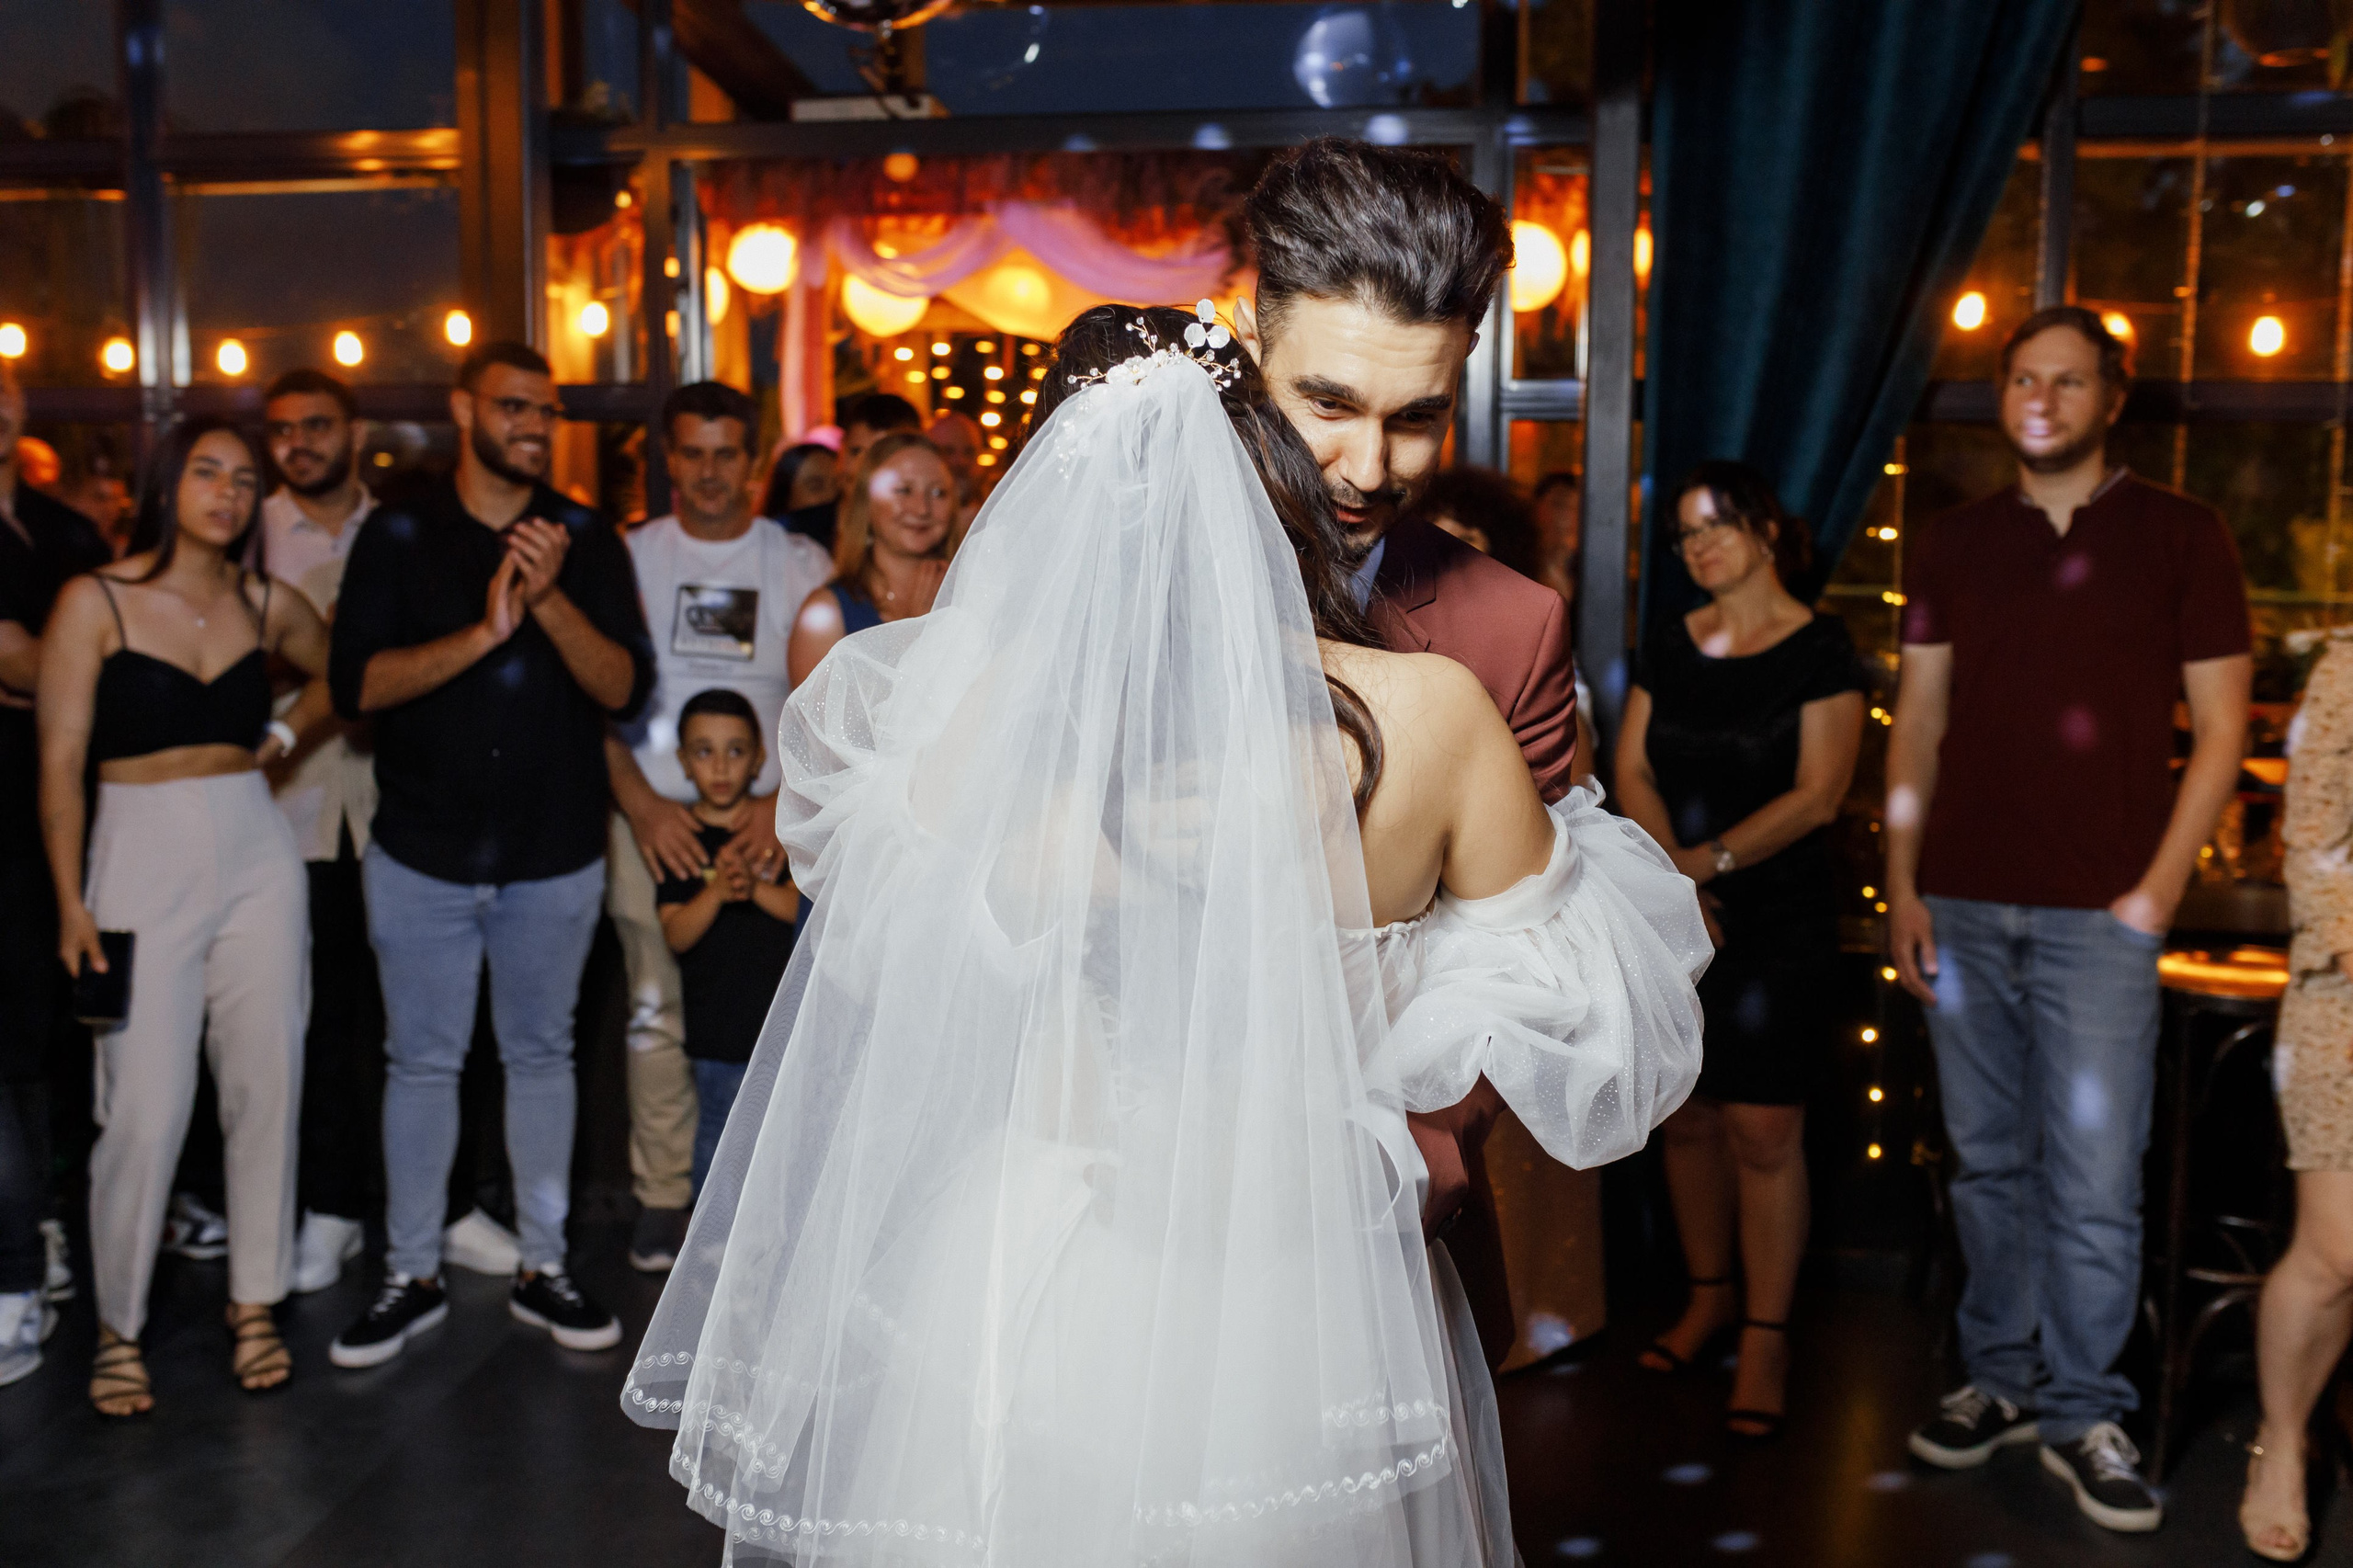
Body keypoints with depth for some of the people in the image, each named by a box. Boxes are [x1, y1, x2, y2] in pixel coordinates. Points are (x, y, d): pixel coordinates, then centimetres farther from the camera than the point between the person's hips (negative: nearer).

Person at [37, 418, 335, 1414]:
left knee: (266, 1088, 5)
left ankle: (255, 1304, 20)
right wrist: (72, 903, -9)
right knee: (145, 1110, -5)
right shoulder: (95, 602, -4)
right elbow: (60, 764, -5)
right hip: (141, 859, -3)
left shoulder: (266, 606, 7)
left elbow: (337, 676, 28)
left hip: (257, 856, 4)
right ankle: (118, 1326, 14)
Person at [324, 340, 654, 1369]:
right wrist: (482, 633, -21)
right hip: (423, 850, 0)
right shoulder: (398, 536, 1)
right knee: (421, 1062, 8)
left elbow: (625, 688, -7)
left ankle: (542, 1267, 23)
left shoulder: (587, 541, 3)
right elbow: (355, 685, -11)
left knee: (541, 1054, 11)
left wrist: (551, 601, -22)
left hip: (555, 853, 1)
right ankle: (413, 1275, 22)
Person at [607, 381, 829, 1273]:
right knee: (656, 1010, 2)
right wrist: (640, 804, -8)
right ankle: (661, 1199, 14)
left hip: (765, 819, 0)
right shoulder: (630, 557, 8)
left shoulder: (800, 565, 7)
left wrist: (785, 801, -11)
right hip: (652, 815, 1)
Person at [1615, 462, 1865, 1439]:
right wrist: (1669, 864, -10)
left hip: (1778, 918, -5)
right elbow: (1632, 767, 6)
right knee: (1685, 1116, 10)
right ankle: (1709, 1294, 28)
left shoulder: (1820, 648, -4)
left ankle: (1765, 1334, 8)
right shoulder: (1671, 645, 11)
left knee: (1762, 1131, -4)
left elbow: (1817, 794, -10)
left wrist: (1711, 858, -16)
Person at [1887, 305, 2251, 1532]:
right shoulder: (1951, 545, 10)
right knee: (1987, 1163, 11)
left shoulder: (2180, 537, 3)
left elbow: (2220, 726, 2)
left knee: (2093, 1183, -2)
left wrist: (2158, 890, -6)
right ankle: (2000, 1378, 25)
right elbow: (1918, 724, 11)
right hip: (1962, 908, 3)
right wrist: (1902, 887, 4)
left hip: (2098, 914, -3)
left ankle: (2079, 1412, 14)